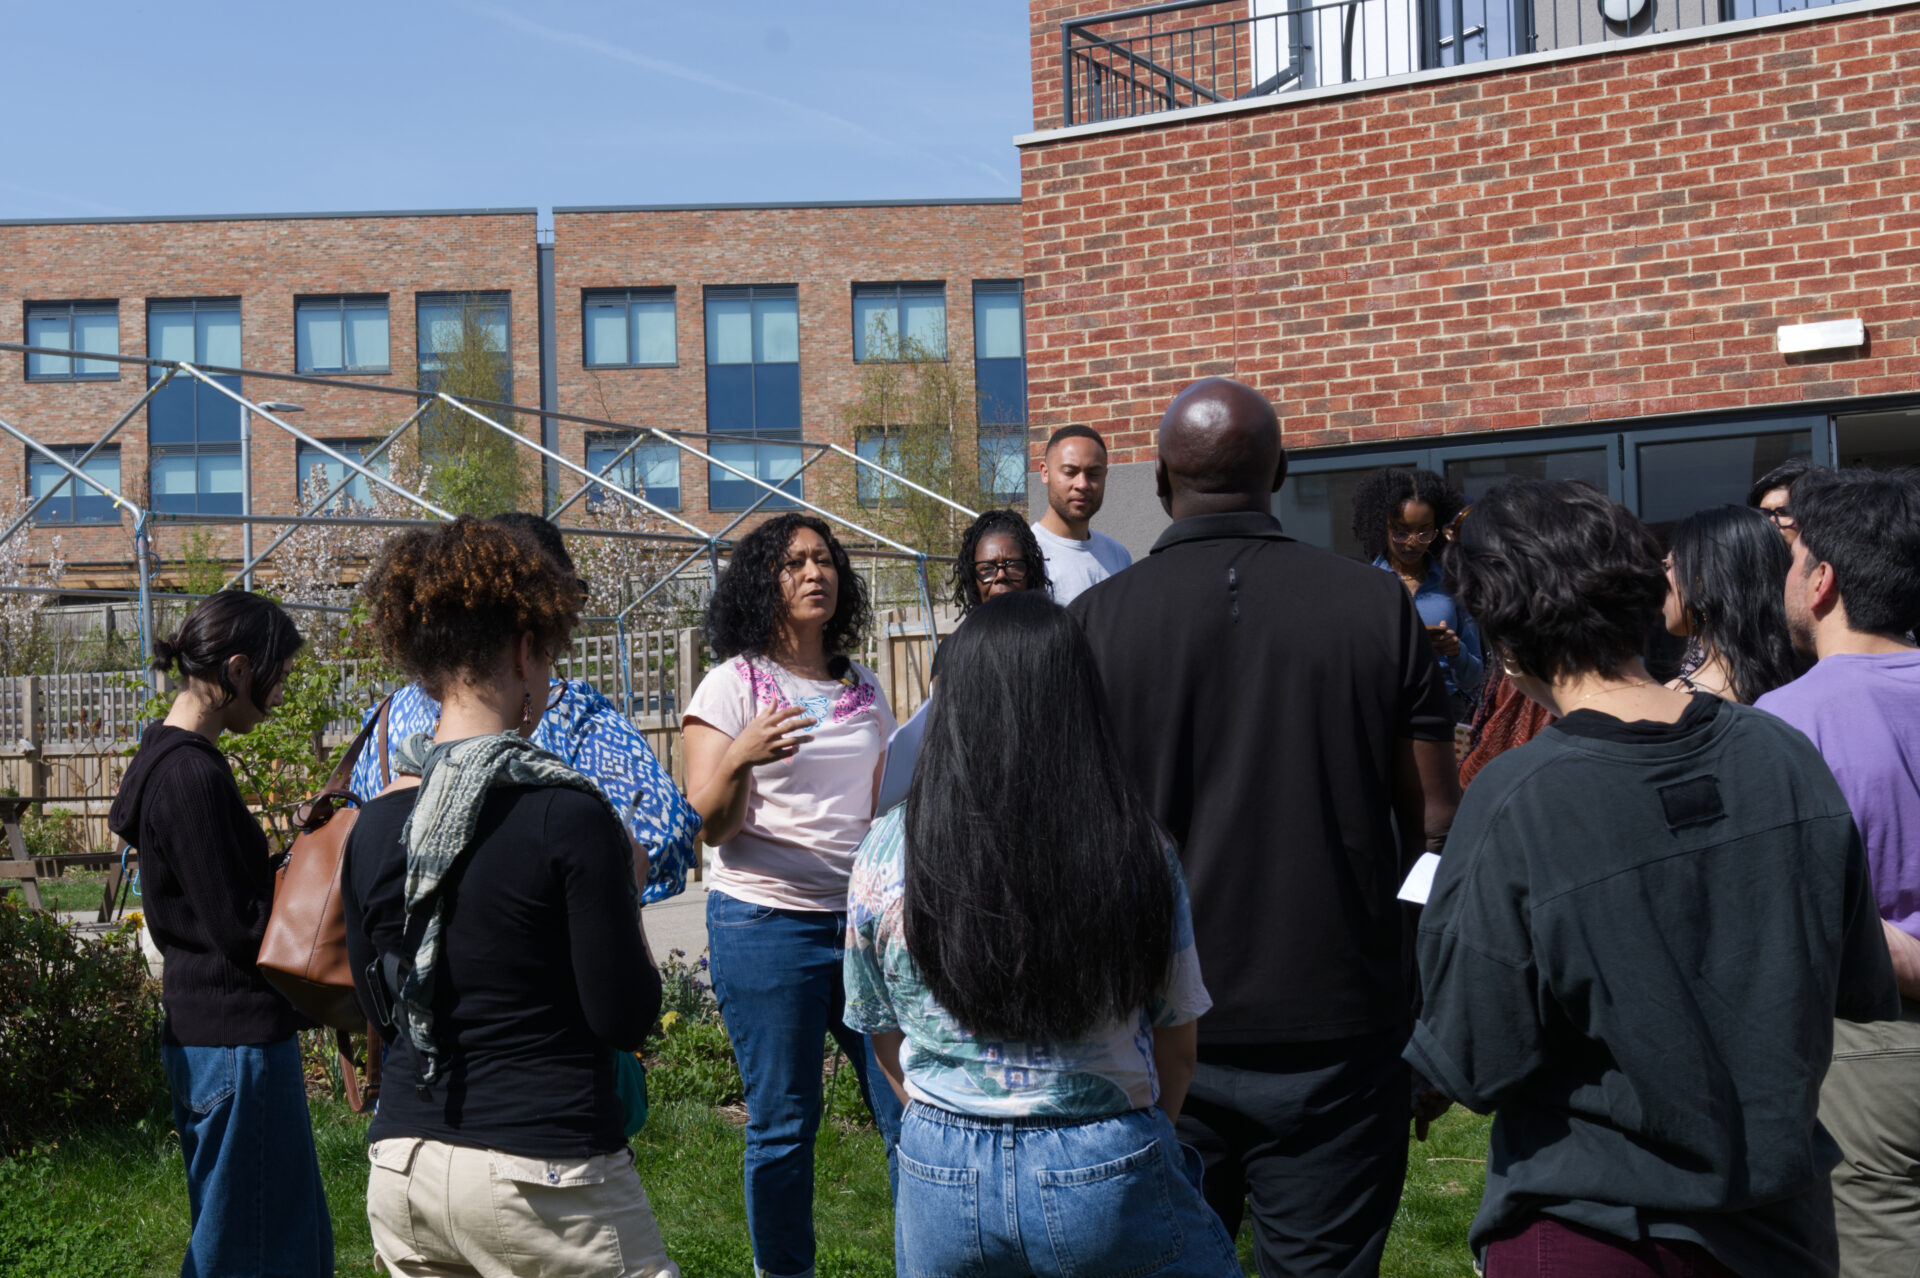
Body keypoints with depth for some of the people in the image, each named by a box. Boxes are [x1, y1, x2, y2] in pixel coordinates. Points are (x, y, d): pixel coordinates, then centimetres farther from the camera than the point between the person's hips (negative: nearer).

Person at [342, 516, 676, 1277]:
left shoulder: (373, 828, 1)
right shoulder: (568, 814, -15)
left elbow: (381, 1011, 13)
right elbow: (627, 1018, -12)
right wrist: (624, 890, 3)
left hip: (399, 1166, 6)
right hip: (539, 1173, -6)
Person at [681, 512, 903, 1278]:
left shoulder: (864, 691, 12)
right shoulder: (732, 685, -2)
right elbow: (708, 826, -9)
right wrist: (740, 757, -26)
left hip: (865, 919, 4)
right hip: (766, 922, -4)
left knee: (913, 1112, 1)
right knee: (782, 1125, 3)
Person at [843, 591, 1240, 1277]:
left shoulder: (887, 851, -9)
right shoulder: (1141, 850, -11)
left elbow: (885, 1040, 4)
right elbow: (1176, 1048, 0)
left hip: (942, 1173, 1)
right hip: (1109, 1174, -1)